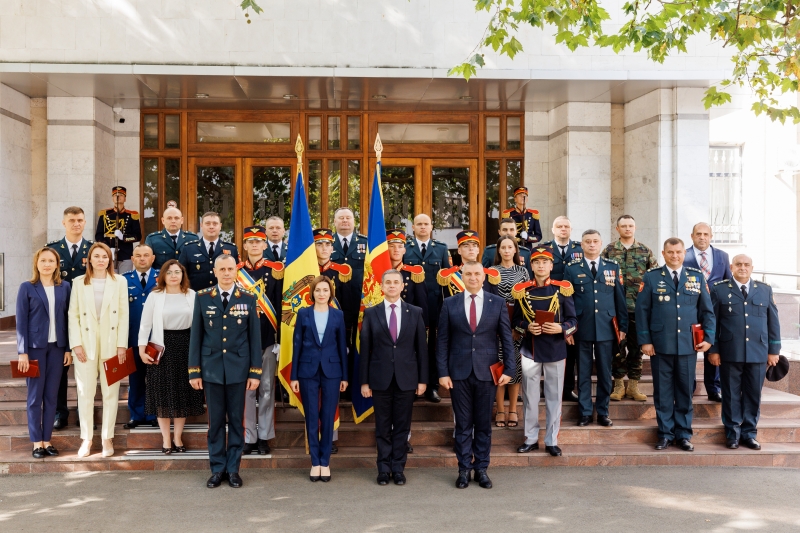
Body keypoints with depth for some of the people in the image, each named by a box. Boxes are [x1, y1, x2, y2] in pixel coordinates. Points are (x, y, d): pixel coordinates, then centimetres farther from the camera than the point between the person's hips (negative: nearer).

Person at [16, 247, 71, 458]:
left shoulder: (64, 287, 5)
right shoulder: (27, 288, -2)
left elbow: (68, 318, 5)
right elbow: (21, 322, -4)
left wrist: (68, 348, 2)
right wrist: (23, 352, -9)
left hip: (57, 347, 2)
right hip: (35, 347, -2)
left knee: (51, 396, 7)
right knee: (35, 396, 5)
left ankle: (47, 440, 15)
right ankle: (36, 442, 12)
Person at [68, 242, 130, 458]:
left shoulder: (119, 282, 3)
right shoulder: (79, 282, 5)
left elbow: (124, 315, 1)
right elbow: (73, 315, 2)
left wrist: (122, 344, -6)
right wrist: (76, 344, -7)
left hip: (111, 344, 0)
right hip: (86, 343, 0)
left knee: (111, 392, 4)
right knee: (85, 393, 4)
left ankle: (107, 438, 14)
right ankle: (86, 438, 14)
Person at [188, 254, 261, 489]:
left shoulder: (248, 298, 1)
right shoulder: (202, 297, 2)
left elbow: (255, 336, 1)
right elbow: (195, 335, 3)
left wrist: (255, 372, -2)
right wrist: (194, 371, 0)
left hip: (238, 367, 0)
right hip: (211, 367, 0)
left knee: (236, 420, 7)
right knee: (215, 421, 7)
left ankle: (233, 469, 18)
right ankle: (217, 469, 18)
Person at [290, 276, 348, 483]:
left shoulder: (338, 315, 4)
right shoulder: (303, 314, 2)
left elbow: (342, 346, 5)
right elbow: (297, 345, 2)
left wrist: (344, 376, 3)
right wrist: (294, 376, -1)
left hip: (331, 371, 0)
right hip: (308, 371, 0)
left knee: (328, 418, 4)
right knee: (312, 418, 5)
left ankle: (325, 462, 15)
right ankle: (315, 462, 15)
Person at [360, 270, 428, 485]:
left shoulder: (415, 312, 4)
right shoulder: (371, 313, 2)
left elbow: (421, 347, 4)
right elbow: (365, 349, 1)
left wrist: (422, 379, 1)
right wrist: (364, 381, -2)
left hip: (406, 378, 0)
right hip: (380, 378, 0)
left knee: (402, 426, 7)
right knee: (383, 426, 7)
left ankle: (398, 468, 18)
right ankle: (384, 468, 18)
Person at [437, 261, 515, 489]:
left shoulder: (498, 303, 2)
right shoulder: (450, 304, 3)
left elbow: (506, 338, 3)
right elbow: (443, 341, 2)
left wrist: (509, 369, -4)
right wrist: (443, 372, -4)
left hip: (487, 372, 0)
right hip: (459, 372, 0)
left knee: (484, 424, 8)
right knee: (463, 424, 7)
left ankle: (481, 468, 20)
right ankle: (464, 469, 18)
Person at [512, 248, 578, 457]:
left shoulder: (562, 289, -2)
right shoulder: (522, 290, 1)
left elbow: (573, 321, 0)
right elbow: (516, 321, 6)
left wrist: (561, 328, -20)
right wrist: (527, 327, -14)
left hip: (555, 350, -1)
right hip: (530, 350, 1)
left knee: (554, 397, 7)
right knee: (530, 397, 8)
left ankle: (552, 441, 18)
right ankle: (531, 439, 21)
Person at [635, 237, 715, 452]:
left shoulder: (697, 277, 7)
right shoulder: (651, 277, 1)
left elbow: (707, 310, 9)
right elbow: (642, 310, -1)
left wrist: (708, 337, 0)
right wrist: (645, 340, -5)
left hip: (688, 345, 2)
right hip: (660, 345, -1)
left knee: (685, 391, 9)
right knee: (663, 391, 6)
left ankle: (684, 434, 20)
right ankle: (666, 433, 17)